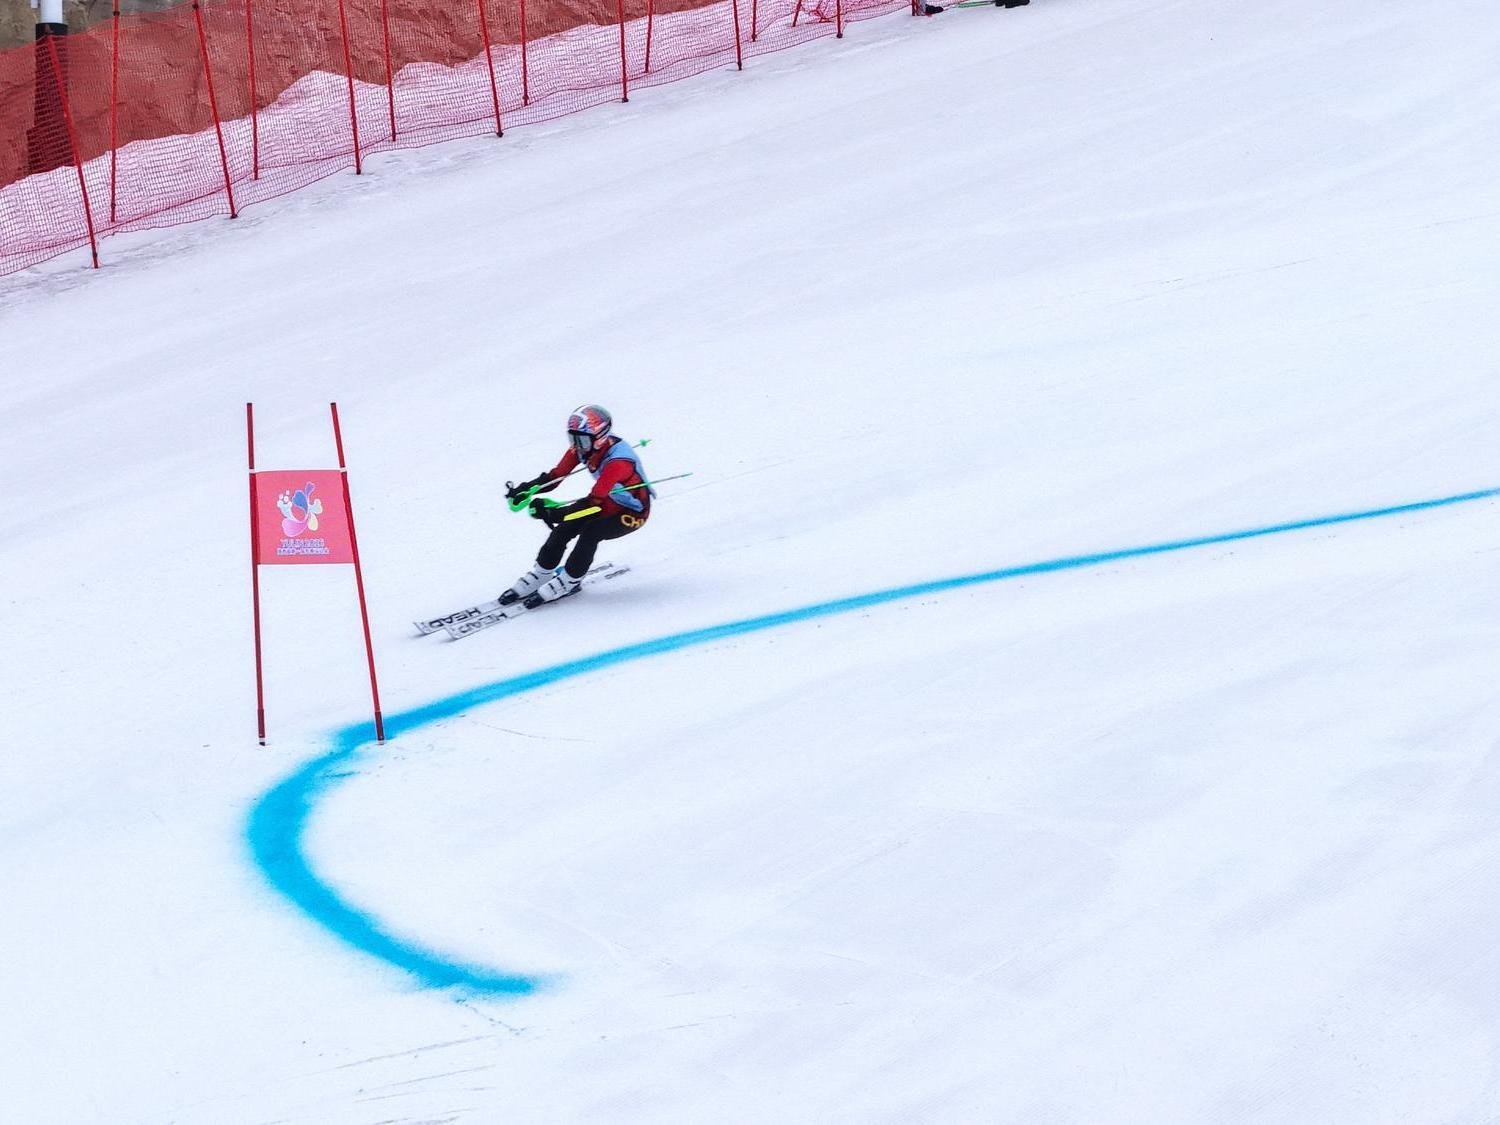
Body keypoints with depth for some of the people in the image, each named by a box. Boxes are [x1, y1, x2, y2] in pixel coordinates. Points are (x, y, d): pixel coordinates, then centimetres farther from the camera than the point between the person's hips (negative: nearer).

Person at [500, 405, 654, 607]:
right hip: (609, 500, 7)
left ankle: (569, 582, -8)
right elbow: (555, 476, -12)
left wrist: (555, 513, -50)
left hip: (634, 512, -7)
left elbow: (593, 503, -40)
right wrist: (526, 489, -29)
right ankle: (540, 575, 2)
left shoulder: (617, 461, -37)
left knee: (590, 532, -28)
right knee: (565, 527, -12)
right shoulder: (583, 446, -14)